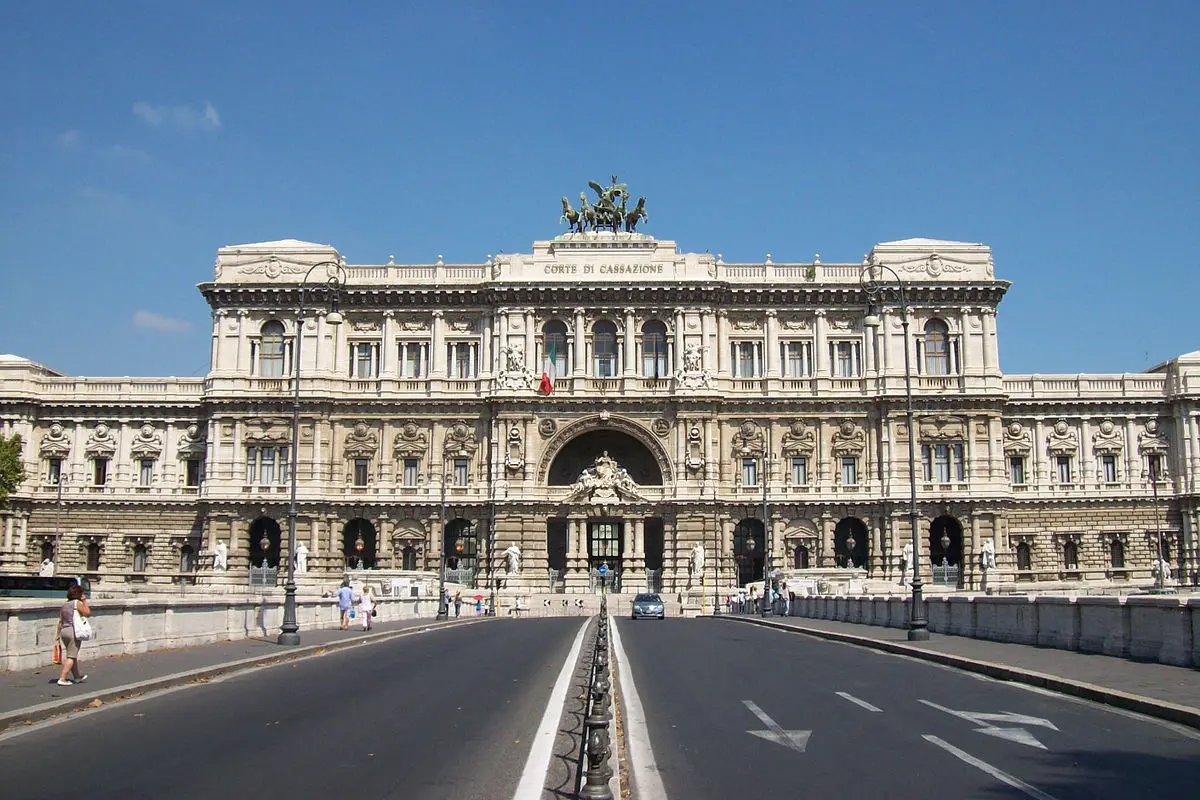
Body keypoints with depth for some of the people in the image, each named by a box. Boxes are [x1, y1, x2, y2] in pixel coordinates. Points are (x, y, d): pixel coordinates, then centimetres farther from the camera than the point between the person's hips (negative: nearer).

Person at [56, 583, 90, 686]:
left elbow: (60, 621, 12)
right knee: (71, 656, -3)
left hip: (64, 631, 8)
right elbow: (88, 613, -5)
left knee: (73, 655, 20)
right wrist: (84, 601, 0)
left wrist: (59, 634, 15)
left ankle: (77, 677, 32)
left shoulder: (64, 604, 13)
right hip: (74, 631, -8)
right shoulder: (78, 603, -9)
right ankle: (62, 679, -10)